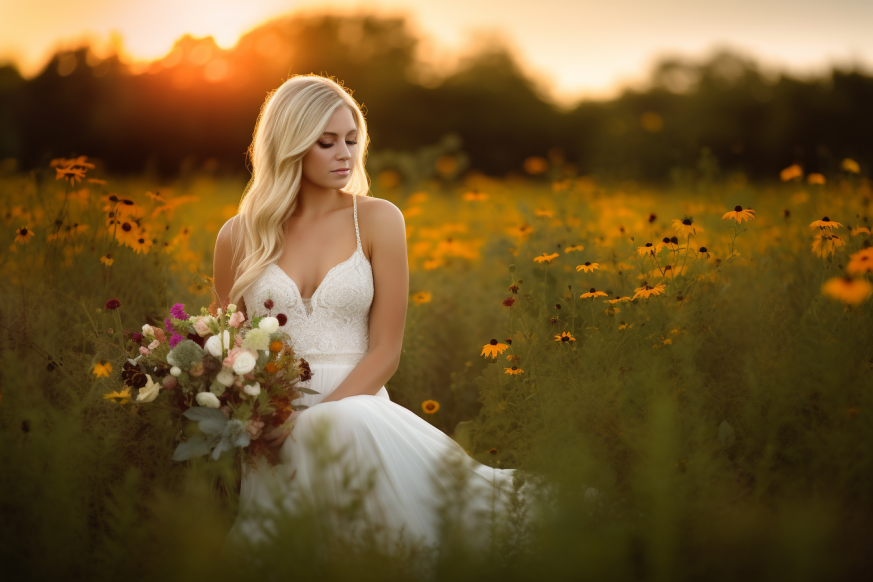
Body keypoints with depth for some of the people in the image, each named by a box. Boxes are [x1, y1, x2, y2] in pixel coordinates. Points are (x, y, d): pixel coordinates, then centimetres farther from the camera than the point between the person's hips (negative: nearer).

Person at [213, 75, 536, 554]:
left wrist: (312, 417, -14)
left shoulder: (378, 219, 5)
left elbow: (385, 352, 1)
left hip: (355, 404, 0)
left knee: (350, 426, -39)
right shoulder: (238, 238, 10)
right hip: (270, 432, 0)